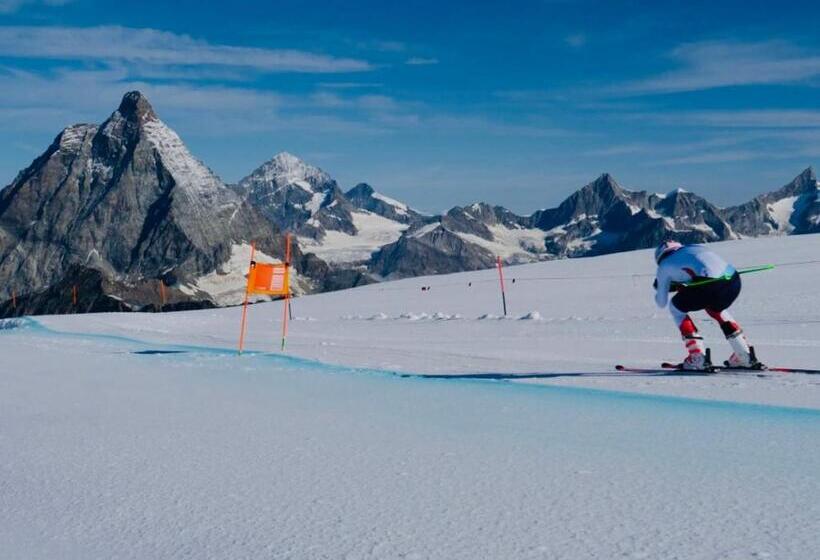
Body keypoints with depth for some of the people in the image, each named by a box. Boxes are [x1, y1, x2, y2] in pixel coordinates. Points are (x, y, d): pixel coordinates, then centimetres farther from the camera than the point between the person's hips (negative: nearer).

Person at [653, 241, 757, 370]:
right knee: (715, 307, 36)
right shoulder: (695, 247, 35)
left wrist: (659, 289, 50)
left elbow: (661, 303, 29)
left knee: (677, 307, 21)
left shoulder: (664, 264, 22)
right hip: (734, 281, 6)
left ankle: (697, 357, 10)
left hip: (710, 284, -6)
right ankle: (745, 355, 32)